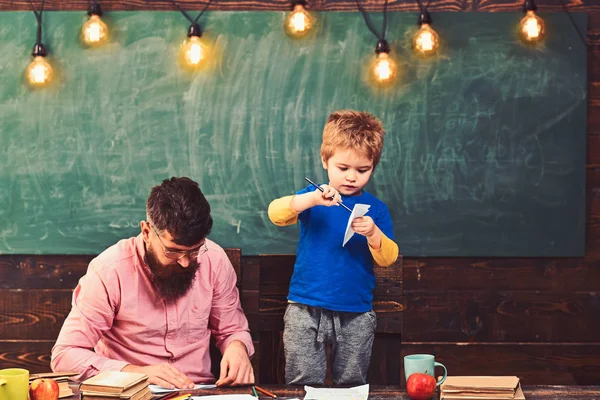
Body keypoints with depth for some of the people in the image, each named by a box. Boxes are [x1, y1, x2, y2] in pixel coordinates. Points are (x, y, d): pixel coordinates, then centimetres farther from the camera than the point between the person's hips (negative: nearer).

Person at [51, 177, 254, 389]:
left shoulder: (214, 260, -4)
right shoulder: (109, 270, -14)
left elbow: (233, 331, 11)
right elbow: (65, 356, -15)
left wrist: (237, 347, -13)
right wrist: (137, 373, -26)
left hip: (200, 392, 4)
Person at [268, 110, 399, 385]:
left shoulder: (376, 209, 4)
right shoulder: (313, 198, 1)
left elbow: (388, 258, -2)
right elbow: (276, 213, -16)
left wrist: (373, 234, -22)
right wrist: (312, 199, -32)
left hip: (356, 316, 1)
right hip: (306, 310, -1)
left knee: (352, 385, 11)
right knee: (303, 385, 1)